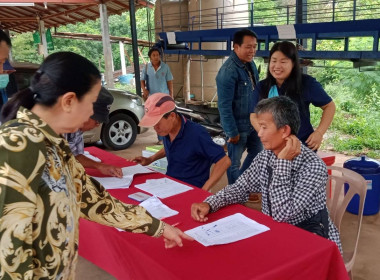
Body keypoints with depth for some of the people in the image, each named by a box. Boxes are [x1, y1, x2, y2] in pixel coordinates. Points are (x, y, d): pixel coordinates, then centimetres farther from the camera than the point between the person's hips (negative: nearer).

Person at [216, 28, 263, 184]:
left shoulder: (250, 64, 3)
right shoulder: (229, 71, -23)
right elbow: (224, 105, -23)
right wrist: (232, 132, -19)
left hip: (253, 123, 9)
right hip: (238, 125, -9)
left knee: (257, 153, 22)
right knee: (234, 162, 8)